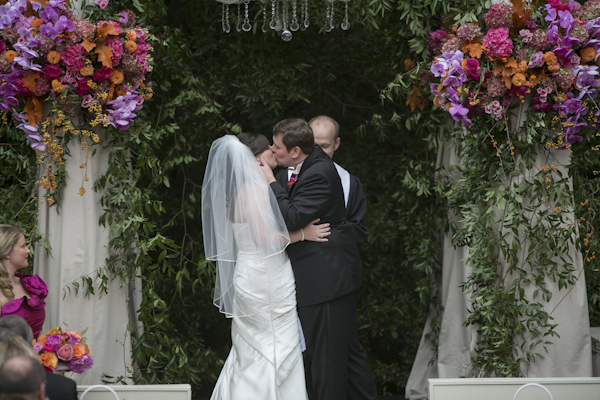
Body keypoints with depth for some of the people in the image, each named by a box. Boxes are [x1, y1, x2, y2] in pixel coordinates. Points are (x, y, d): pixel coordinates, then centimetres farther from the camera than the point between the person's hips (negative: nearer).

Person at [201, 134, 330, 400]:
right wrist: (303, 234, -14)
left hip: (249, 279, 9)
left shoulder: (238, 189, 12)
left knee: (250, 352, 14)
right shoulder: (255, 189, -16)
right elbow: (263, 238, -22)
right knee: (276, 351, -3)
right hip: (267, 281, -9)